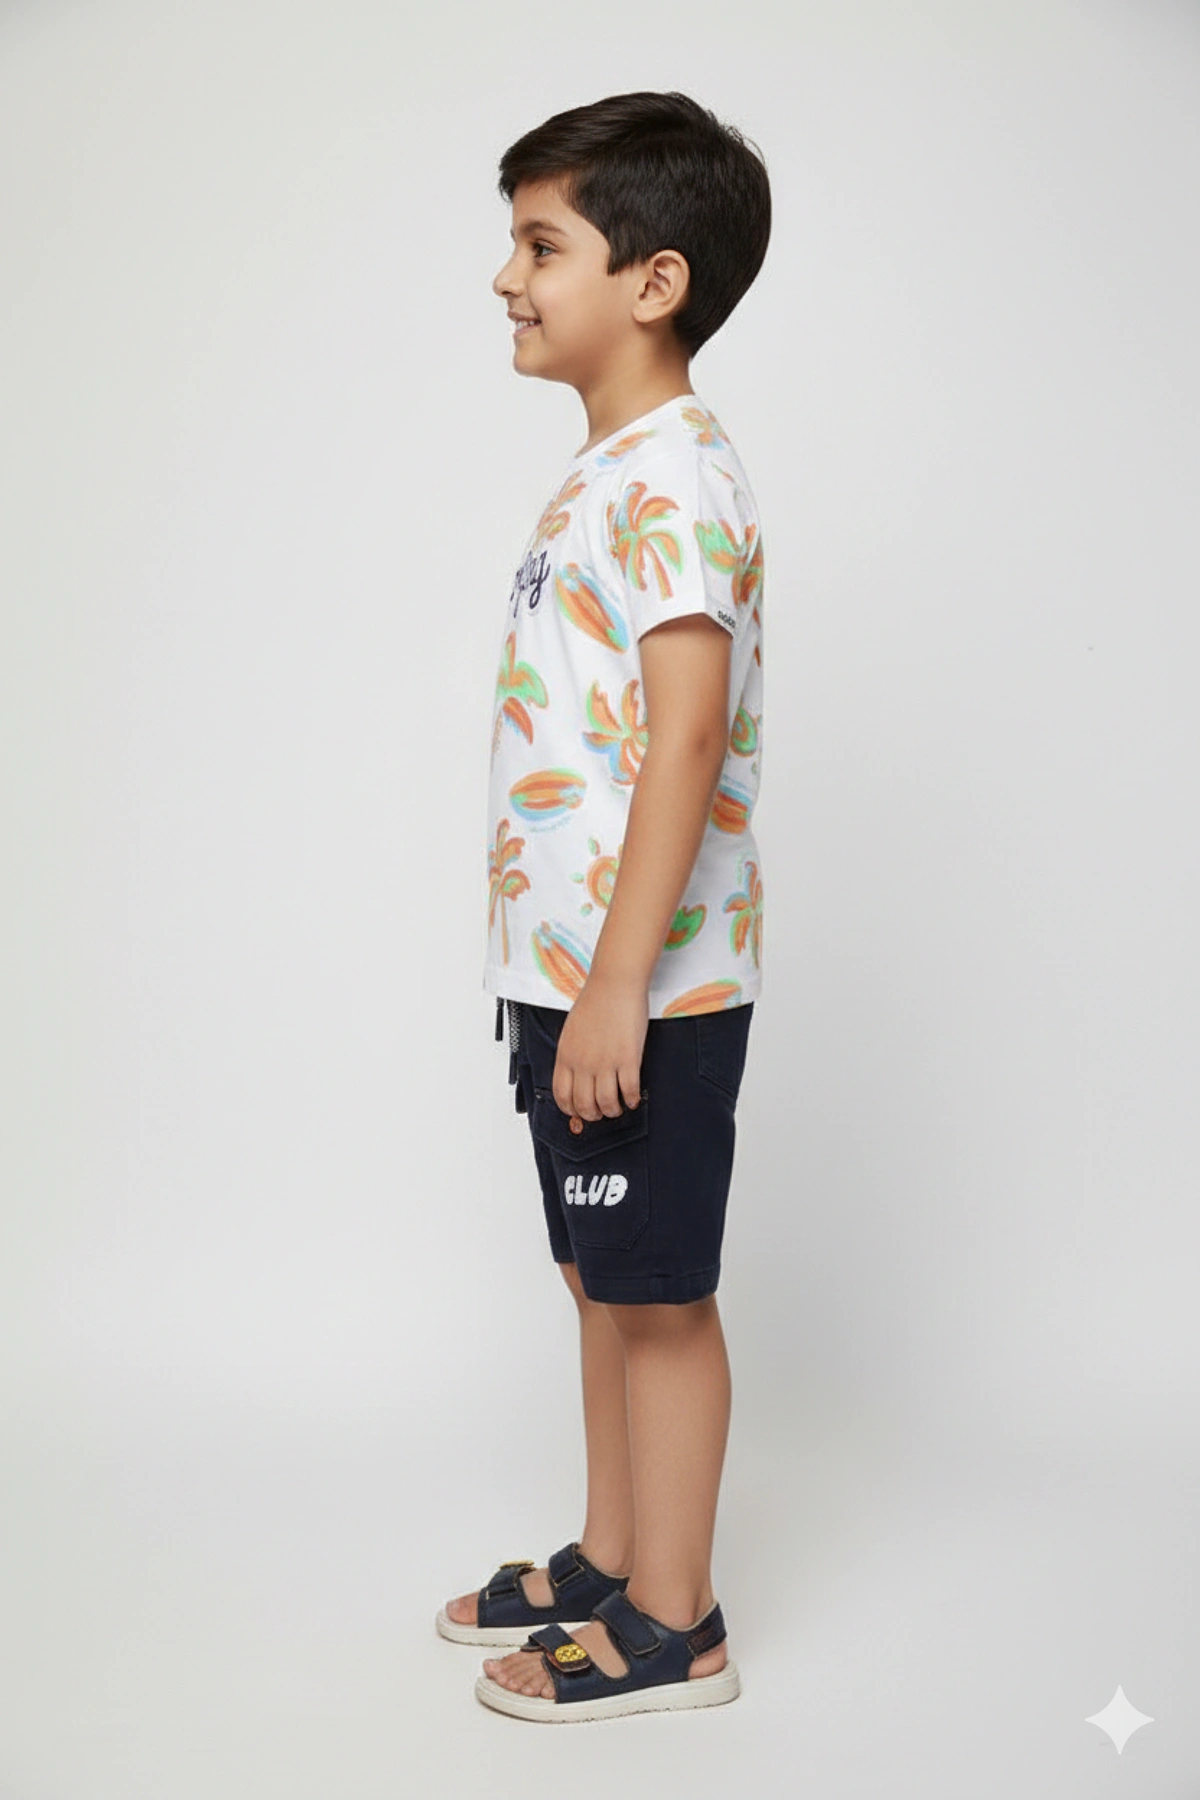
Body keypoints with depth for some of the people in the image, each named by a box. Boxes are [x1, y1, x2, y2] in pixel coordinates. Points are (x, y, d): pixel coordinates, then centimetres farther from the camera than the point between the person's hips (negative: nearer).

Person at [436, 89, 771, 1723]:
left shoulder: (674, 476, -16)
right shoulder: (609, 472, 15)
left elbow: (689, 734, -24)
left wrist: (617, 983, -25)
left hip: (646, 985, -10)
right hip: (570, 968, 10)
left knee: (657, 1294, 3)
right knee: (602, 1278, 18)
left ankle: (672, 1627, 19)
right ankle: (609, 1562, 35)